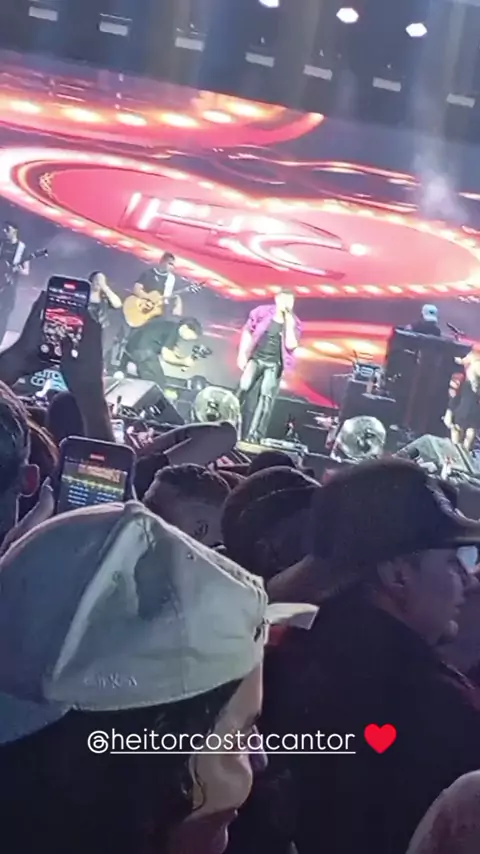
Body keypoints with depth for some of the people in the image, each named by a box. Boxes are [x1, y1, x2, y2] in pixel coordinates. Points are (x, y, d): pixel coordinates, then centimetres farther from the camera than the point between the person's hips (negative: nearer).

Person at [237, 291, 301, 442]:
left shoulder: (294, 323, -1)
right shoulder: (262, 312, -1)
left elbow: (291, 345, -12)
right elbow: (247, 332, 6)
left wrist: (288, 324, -16)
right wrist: (242, 354, 1)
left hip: (274, 364, 0)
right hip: (256, 358, 0)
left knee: (266, 397, -8)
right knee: (244, 389, -10)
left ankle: (254, 436, -7)